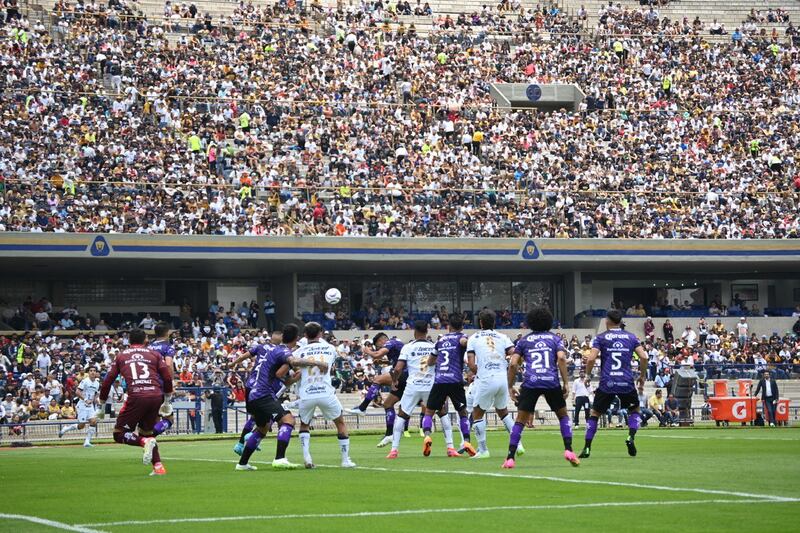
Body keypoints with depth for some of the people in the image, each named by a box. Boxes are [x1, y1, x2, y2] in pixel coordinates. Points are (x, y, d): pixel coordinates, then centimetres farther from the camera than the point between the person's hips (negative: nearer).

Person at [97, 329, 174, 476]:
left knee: (119, 434, 5)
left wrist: (102, 404, 23)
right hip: (156, 396, 3)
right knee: (146, 432, 20)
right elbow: (167, 377, 11)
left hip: (136, 397, -3)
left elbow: (108, 381, 14)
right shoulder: (154, 354, 19)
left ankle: (145, 442, -22)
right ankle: (158, 467, 6)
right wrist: (167, 400, 23)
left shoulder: (120, 356, 18)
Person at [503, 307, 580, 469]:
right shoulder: (555, 338, 16)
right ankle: (568, 450, 6)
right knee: (563, 415, 20)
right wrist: (566, 383, 0)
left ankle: (510, 458, -4)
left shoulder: (524, 340, 18)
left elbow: (513, 364, 7)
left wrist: (510, 387, 14)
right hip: (552, 382, 0)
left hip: (530, 383, 0)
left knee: (520, 421, 6)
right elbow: (561, 358, -2)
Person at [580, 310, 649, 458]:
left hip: (607, 383, -1)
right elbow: (643, 357, 1)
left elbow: (591, 359, -9)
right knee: (634, 410, 24)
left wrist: (588, 375, 7)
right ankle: (631, 437, -1)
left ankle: (587, 448, 4)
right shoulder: (631, 337, 9)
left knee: (594, 414, 12)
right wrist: (642, 376, 13)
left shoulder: (601, 338, 3)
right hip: (627, 383, 1)